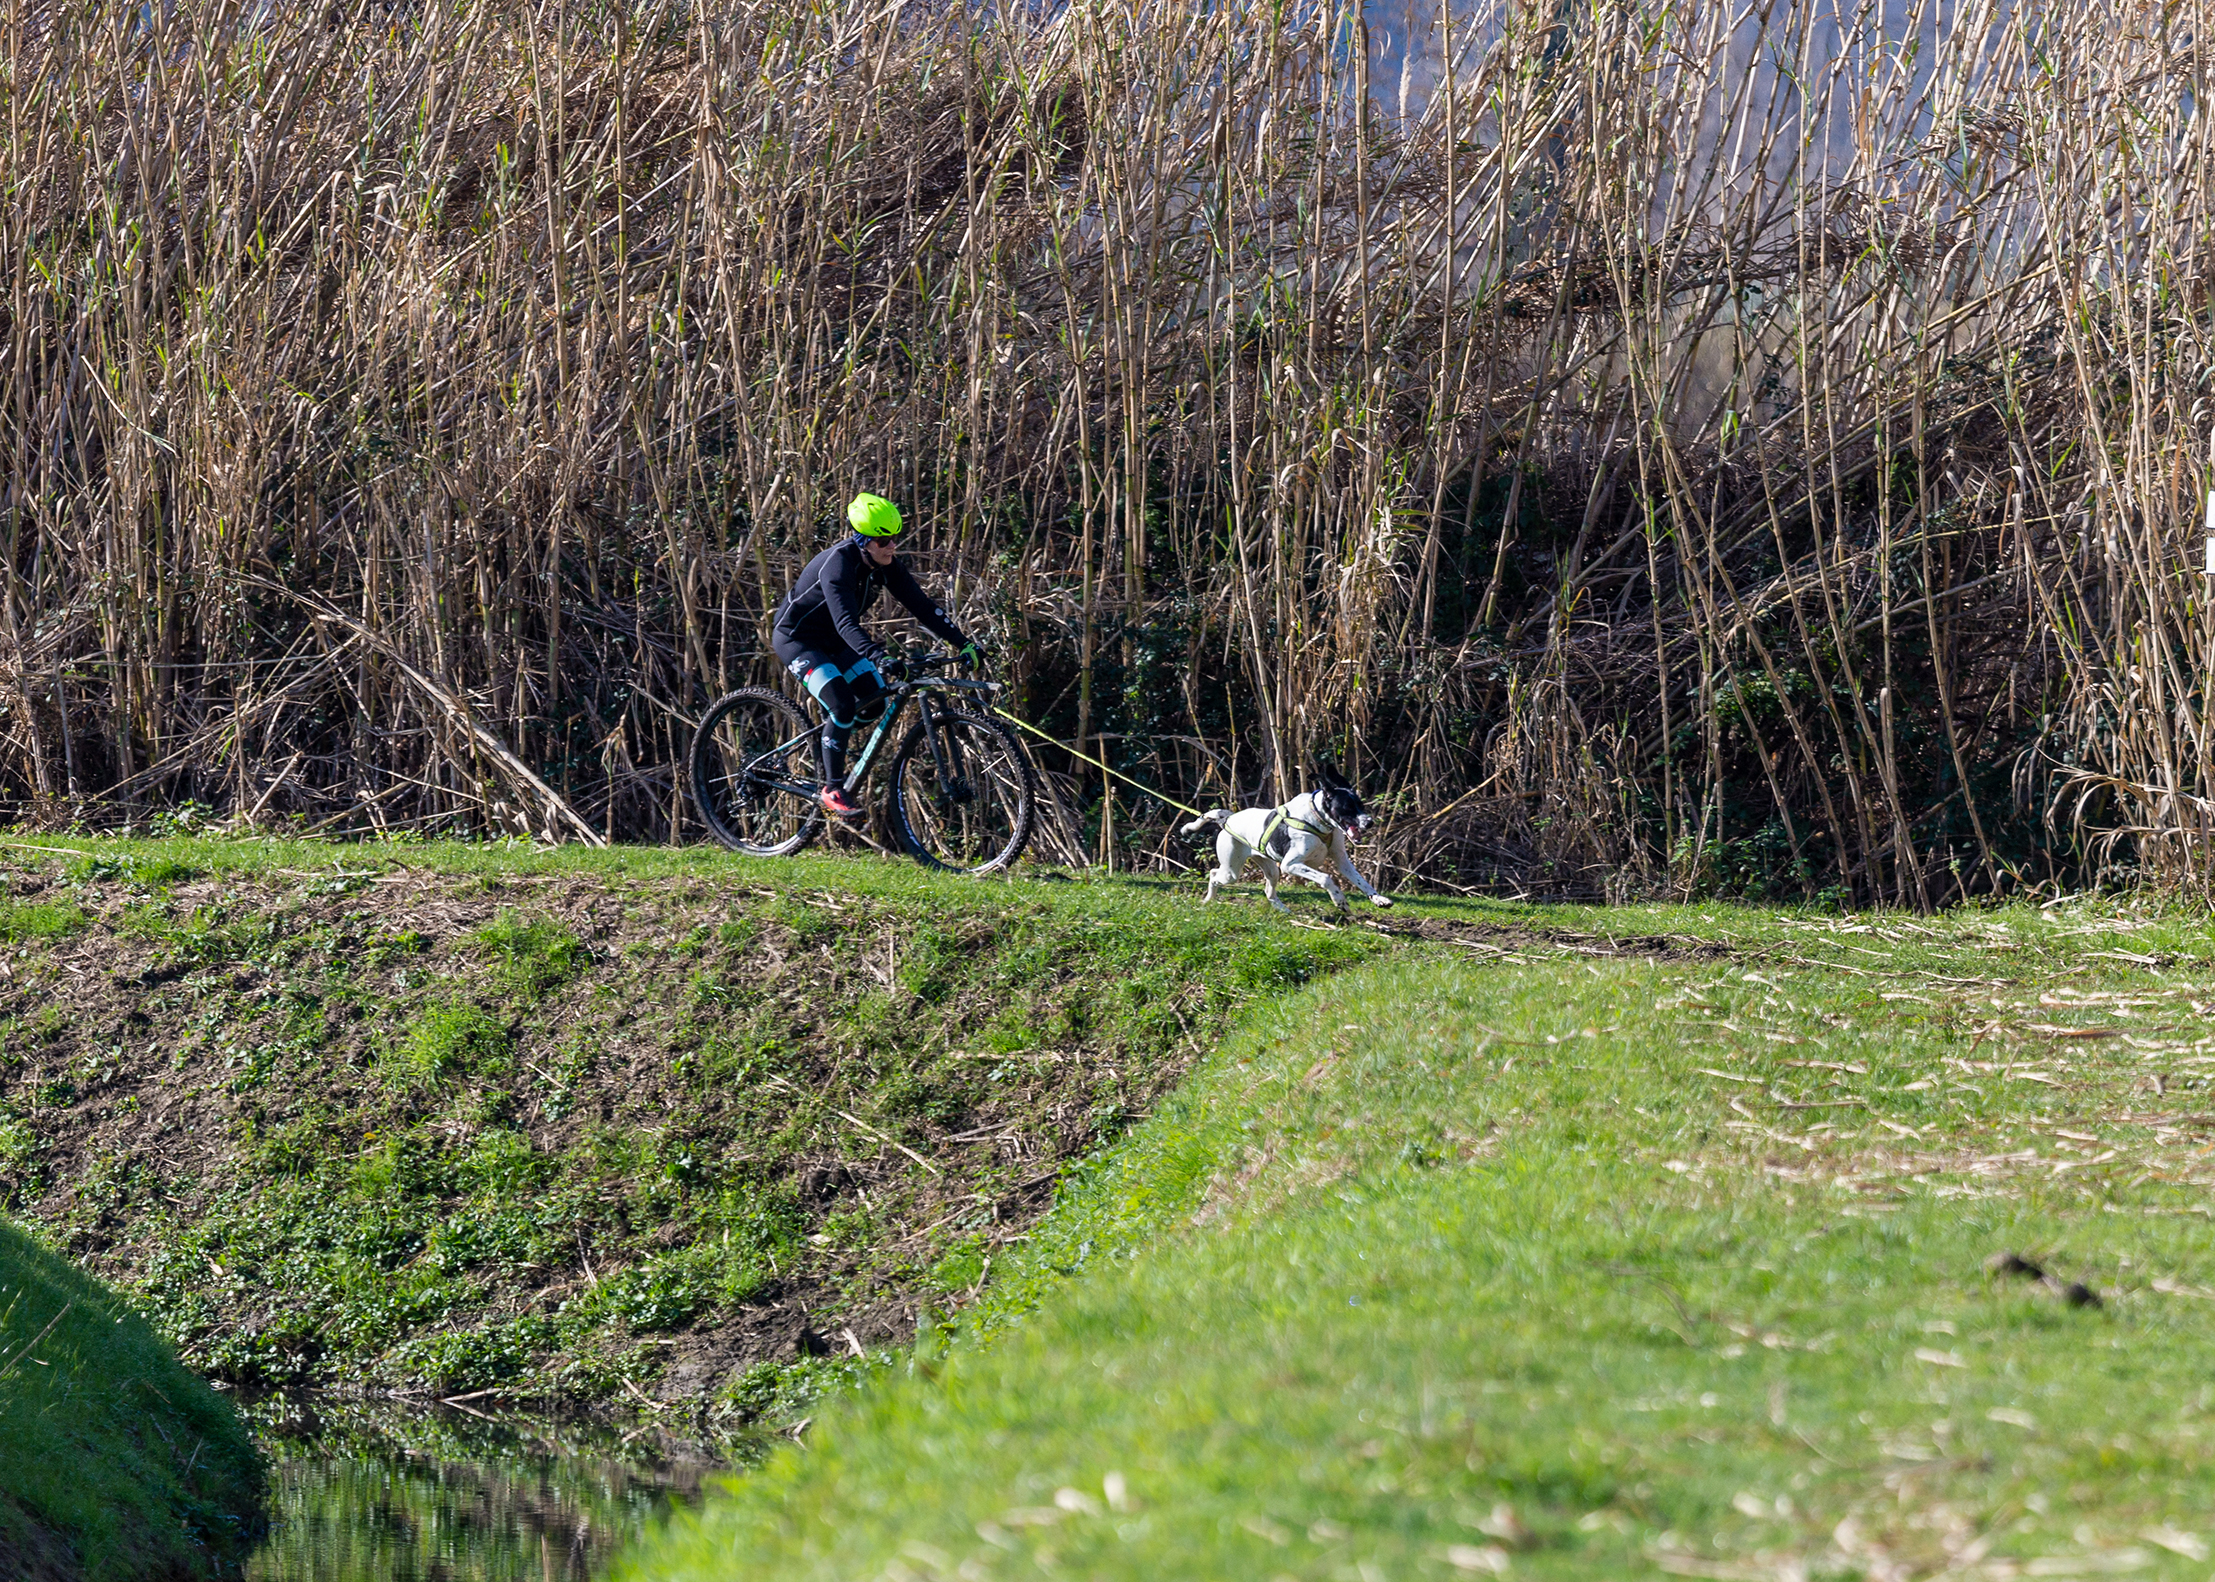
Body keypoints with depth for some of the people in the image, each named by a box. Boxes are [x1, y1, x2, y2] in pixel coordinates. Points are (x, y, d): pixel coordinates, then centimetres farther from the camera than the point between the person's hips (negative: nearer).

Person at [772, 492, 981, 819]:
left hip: (831, 639, 8)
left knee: (875, 697, -8)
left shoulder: (886, 565, -9)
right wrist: (877, 655, -58)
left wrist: (963, 644, -17)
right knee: (842, 704, -23)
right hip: (796, 637, -8)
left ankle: (827, 736, 18)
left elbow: (921, 605, -9)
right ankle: (832, 791, -12)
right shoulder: (839, 563, -31)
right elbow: (845, 621, -43)